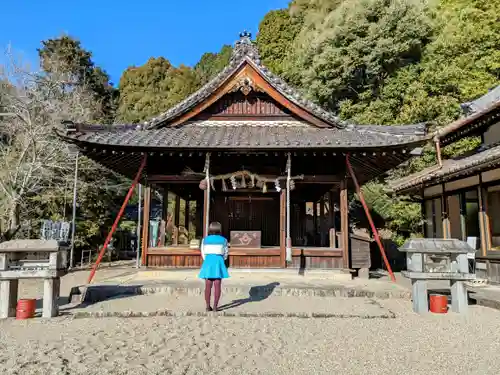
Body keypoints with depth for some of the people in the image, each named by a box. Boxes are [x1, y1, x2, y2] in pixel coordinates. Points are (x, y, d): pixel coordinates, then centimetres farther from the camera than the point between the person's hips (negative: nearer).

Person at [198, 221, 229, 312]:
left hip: (208, 261, 1)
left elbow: (203, 253, 8)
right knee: (217, 286, 2)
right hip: (218, 262, -1)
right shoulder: (223, 240, 1)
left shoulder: (205, 240, 3)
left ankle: (208, 306, 9)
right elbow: (226, 253, 6)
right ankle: (215, 306, 1)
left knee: (208, 286, 7)